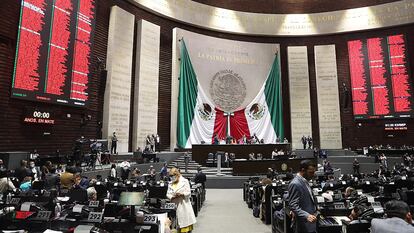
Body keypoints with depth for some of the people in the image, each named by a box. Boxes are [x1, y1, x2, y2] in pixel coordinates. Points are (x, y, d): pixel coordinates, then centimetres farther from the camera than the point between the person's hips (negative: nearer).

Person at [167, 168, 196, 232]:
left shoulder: (185, 181, -1)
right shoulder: (170, 184, 12)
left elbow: (188, 193, -4)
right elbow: (168, 194, 8)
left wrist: (181, 194, -20)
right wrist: (172, 197, -13)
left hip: (184, 205, -3)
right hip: (174, 206, 4)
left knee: (186, 221, -2)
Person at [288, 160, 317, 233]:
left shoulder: (304, 181, 8)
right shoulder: (295, 184, -22)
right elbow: (293, 206, -24)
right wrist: (307, 216, -33)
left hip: (310, 222, 9)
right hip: (304, 225, -9)